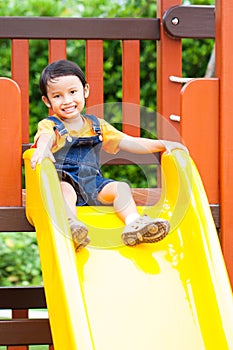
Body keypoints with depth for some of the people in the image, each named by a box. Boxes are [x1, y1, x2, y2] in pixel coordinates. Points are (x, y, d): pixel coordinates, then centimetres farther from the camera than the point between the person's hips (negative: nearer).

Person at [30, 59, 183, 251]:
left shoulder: (97, 126, 18)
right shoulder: (49, 125, 4)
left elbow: (128, 143, 15)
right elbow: (46, 137, -22)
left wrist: (160, 144, 2)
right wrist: (43, 149, -48)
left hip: (92, 185, 4)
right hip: (62, 182, -4)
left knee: (120, 187, -18)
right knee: (65, 190, -36)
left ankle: (133, 224, -37)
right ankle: (70, 224, -61)